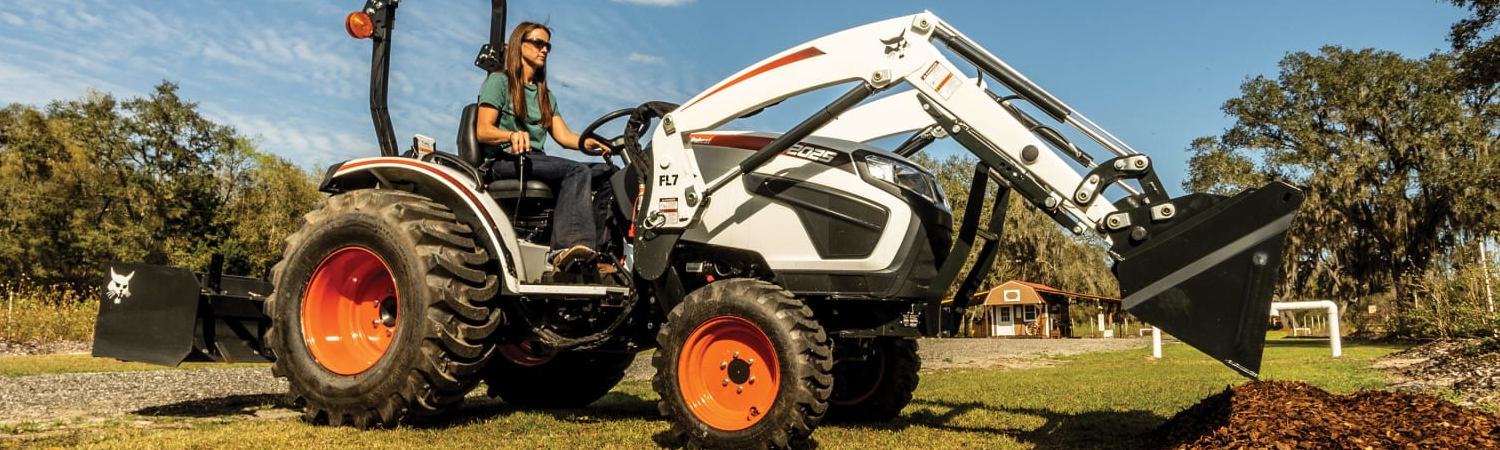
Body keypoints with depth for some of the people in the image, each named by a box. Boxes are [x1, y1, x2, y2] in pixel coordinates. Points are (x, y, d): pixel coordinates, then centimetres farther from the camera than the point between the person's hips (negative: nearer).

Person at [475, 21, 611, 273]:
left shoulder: (546, 96, 28)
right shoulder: (499, 81, 7)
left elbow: (563, 135, 13)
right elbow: (482, 131, -4)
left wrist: (588, 143, -9)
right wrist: (513, 135, -26)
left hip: (535, 162, 6)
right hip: (503, 162, -6)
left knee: (602, 174, -26)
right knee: (578, 171, -31)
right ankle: (571, 242, -43)